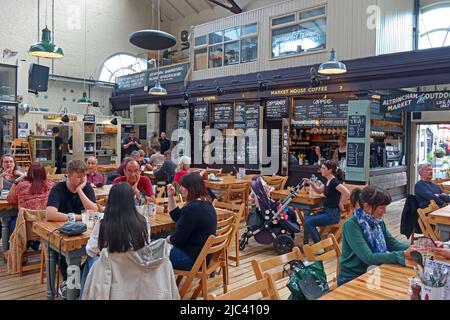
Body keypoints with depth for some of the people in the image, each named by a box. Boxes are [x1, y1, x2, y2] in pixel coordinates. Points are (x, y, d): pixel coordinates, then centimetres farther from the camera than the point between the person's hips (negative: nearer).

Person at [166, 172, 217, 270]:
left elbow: (178, 239, -20)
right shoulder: (205, 204, 6)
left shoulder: (193, 208, -25)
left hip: (193, 258, -10)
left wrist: (168, 239, 1)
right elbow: (177, 217, 18)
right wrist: (171, 196, 10)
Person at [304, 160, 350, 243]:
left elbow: (347, 193, -32)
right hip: (326, 211, 9)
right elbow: (319, 191, 25)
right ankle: (317, 243, 12)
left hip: (333, 214, -9)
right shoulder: (328, 181, 9)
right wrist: (312, 183, 7)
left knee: (308, 222, -13)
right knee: (307, 219, 6)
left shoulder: (334, 182, -19)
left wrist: (340, 204, -18)